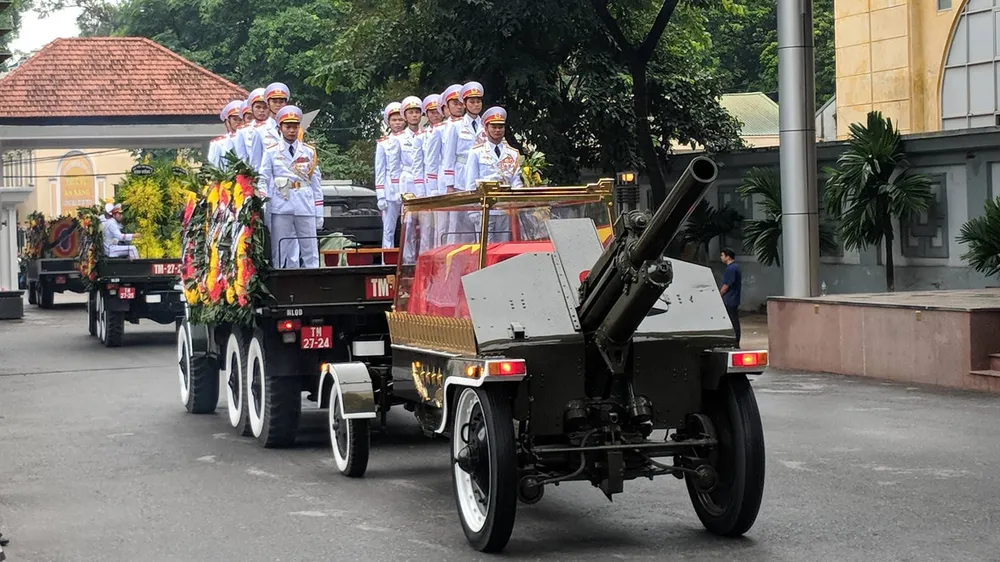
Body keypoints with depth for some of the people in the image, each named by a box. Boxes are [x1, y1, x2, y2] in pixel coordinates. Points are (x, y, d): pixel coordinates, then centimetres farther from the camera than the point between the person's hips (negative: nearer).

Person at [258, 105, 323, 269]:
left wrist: (319, 215, 6)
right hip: (281, 209, -1)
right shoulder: (271, 152, 7)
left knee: (310, 252, 1)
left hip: (306, 208, 1)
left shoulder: (309, 152, 11)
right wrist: (264, 208, -5)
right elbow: (263, 181, 4)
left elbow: (316, 184, 10)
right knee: (282, 254, 1)